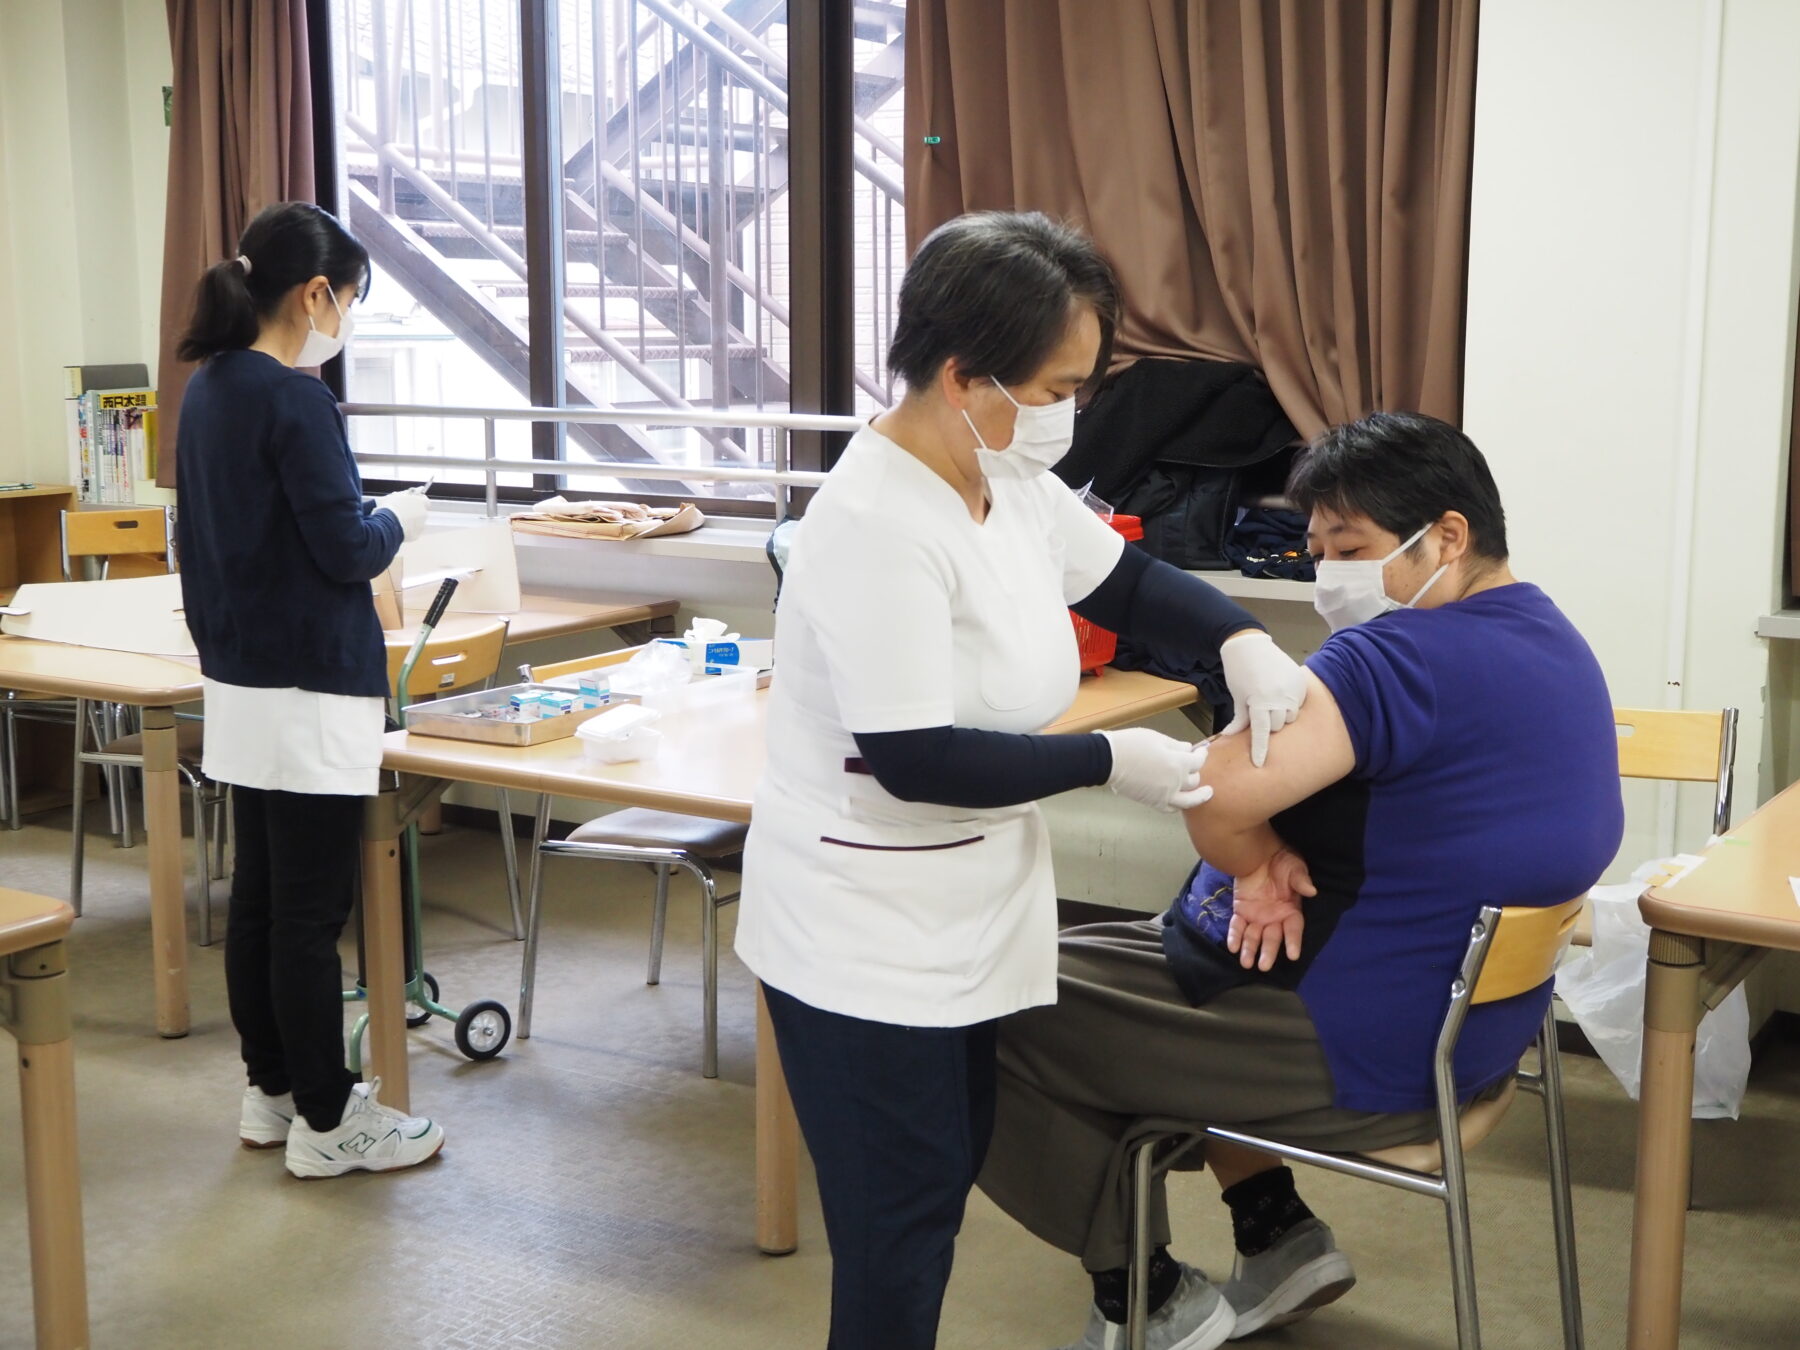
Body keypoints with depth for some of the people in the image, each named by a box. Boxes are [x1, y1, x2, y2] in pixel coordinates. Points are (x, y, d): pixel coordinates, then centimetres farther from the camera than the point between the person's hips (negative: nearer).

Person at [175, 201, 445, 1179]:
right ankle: (325, 1124, 10)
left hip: (239, 680, 9)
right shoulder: (293, 401, -18)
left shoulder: (207, 389, 9)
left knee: (257, 897, 16)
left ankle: (270, 1093, 28)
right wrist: (399, 517, 2)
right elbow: (347, 550, -18)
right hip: (308, 689, -9)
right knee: (310, 914, 0)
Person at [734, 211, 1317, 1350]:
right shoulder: (878, 526, -26)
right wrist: (1108, 762, -20)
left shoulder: (1014, 487, 1)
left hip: (966, 924, 9)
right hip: (867, 946, -9)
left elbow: (1131, 579, 17)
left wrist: (1240, 636, -2)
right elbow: (917, 760, -28)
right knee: (899, 1229, 2)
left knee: (945, 1184, 21)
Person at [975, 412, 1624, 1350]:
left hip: (1370, 1059, -10)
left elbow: (1217, 791, -36)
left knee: (1004, 1011, -1)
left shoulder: (1406, 654, -26)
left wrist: (1254, 863, -15)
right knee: (1112, 952, 26)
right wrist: (1276, 862, -8)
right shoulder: (1548, 636, 7)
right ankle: (1279, 1239, 25)